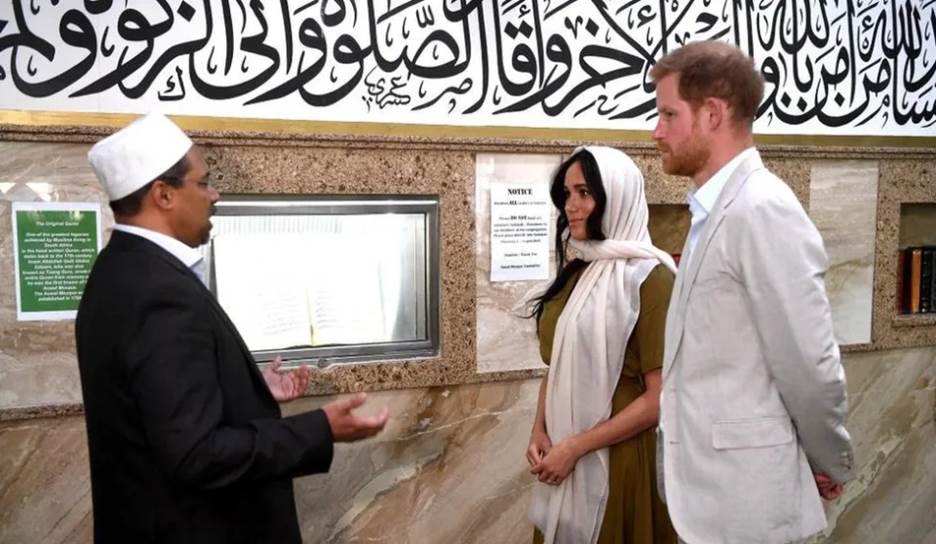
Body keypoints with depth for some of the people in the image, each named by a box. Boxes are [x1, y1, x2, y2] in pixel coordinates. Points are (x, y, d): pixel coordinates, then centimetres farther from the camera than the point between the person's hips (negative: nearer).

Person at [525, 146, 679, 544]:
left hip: (619, 459, -6)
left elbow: (659, 399, -16)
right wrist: (539, 432, -2)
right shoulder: (576, 274, 6)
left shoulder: (649, 278, -14)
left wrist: (575, 447, -14)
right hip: (562, 459, 6)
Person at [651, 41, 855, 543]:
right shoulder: (715, 211, 9)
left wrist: (831, 467, -3)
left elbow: (811, 367, -18)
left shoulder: (763, 209, -20)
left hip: (742, 495, -8)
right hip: (707, 483, 8)